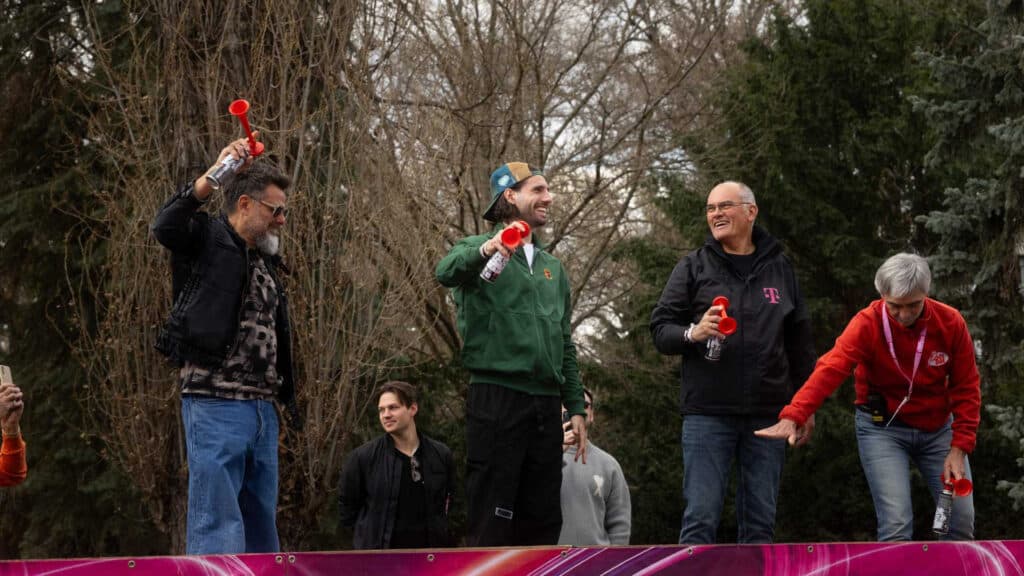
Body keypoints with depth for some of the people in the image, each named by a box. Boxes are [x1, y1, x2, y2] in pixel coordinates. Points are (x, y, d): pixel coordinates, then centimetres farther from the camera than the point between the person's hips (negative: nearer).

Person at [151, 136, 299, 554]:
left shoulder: (266, 261, 22)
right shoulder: (208, 239, -1)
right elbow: (165, 226, -24)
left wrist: (287, 397, 17)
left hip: (262, 407, 8)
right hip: (215, 404, -8)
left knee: (261, 528, 9)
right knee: (217, 526, -12)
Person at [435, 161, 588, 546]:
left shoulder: (553, 268, 21)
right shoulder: (478, 250, 2)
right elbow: (446, 272, -23)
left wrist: (576, 407, 13)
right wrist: (484, 250, -43)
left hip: (545, 403, 6)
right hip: (496, 396, -6)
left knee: (542, 520, 7)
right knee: (492, 521, -7)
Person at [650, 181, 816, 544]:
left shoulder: (779, 268, 12)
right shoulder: (694, 267, 6)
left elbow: (799, 340, 17)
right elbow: (660, 329, 3)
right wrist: (692, 333, -18)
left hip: (766, 416, 2)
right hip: (708, 414, -2)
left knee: (760, 521, 5)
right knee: (701, 517, -6)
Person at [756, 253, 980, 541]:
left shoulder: (951, 323, -11)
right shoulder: (867, 324, -19)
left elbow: (966, 388, -5)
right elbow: (830, 370, -32)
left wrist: (959, 448, -12)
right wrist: (793, 417, -46)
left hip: (937, 428, 3)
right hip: (883, 427, -3)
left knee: (962, 519, 0)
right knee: (896, 524, -15)